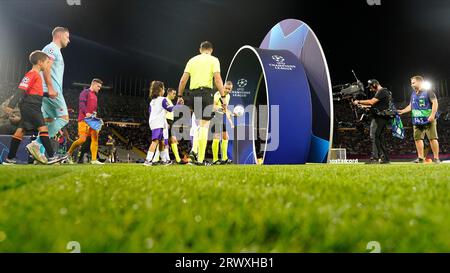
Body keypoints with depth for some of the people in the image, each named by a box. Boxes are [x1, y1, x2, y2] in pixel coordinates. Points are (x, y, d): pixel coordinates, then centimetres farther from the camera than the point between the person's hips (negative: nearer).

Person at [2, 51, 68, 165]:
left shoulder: (36, 75, 19)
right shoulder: (31, 74, -10)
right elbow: (21, 90, -18)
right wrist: (11, 105, -23)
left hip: (29, 108, 10)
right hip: (30, 107, -10)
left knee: (20, 131, 10)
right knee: (43, 128, -13)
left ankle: (10, 159, 14)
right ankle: (51, 157, -15)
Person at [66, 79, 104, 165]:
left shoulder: (95, 96, 23)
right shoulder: (85, 92, -1)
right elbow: (82, 104, -15)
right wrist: (86, 113, -30)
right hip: (84, 119, -8)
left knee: (95, 138, -6)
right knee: (82, 139, -13)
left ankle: (94, 159, -8)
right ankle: (69, 153, 11)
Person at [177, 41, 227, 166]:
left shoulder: (192, 60, 16)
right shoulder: (213, 60, 6)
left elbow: (183, 79, 9)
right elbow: (217, 79, -7)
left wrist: (180, 96, 15)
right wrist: (223, 97, -6)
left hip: (192, 94, 4)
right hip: (206, 93, -4)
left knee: (200, 124, 20)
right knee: (204, 126, -3)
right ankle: (200, 159, -4)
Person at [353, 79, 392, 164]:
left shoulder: (382, 91, -9)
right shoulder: (381, 92, 24)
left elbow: (371, 102, -18)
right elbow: (372, 104, 21)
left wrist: (359, 101, -10)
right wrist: (359, 104, 14)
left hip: (379, 118, -10)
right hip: (381, 118, 10)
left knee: (374, 137, -13)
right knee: (381, 138, 10)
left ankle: (374, 157, -17)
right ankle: (385, 158, 11)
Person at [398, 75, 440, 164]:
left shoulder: (428, 92, -3)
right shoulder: (413, 94, 18)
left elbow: (435, 102, -10)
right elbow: (411, 106, 24)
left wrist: (433, 114, -19)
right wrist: (402, 111, 10)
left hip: (428, 120, -7)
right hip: (417, 121, 7)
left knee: (433, 138, -7)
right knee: (418, 138, 3)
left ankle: (436, 158, -3)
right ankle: (421, 157, 9)